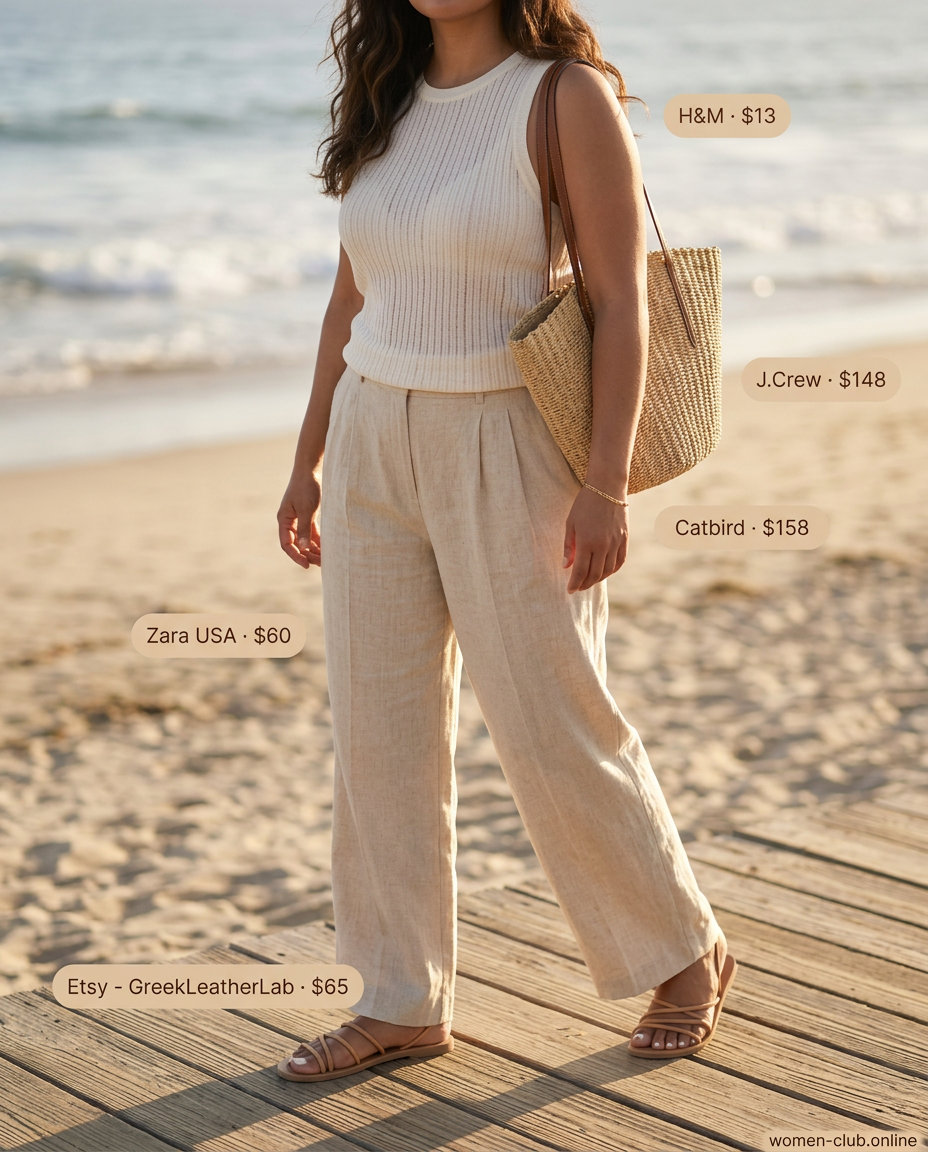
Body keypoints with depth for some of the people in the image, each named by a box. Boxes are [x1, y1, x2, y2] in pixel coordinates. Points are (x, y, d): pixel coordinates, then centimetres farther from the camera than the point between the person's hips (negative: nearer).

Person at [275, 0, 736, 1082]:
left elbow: (621, 302, -12)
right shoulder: (384, 109, 10)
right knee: (378, 730, 6)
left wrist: (605, 483, -18)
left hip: (506, 445, -6)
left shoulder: (569, 98, -8)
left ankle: (684, 952, 22)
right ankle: (402, 1003, 18)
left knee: (555, 730, 0)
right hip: (376, 444, 6)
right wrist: (310, 460, 14)